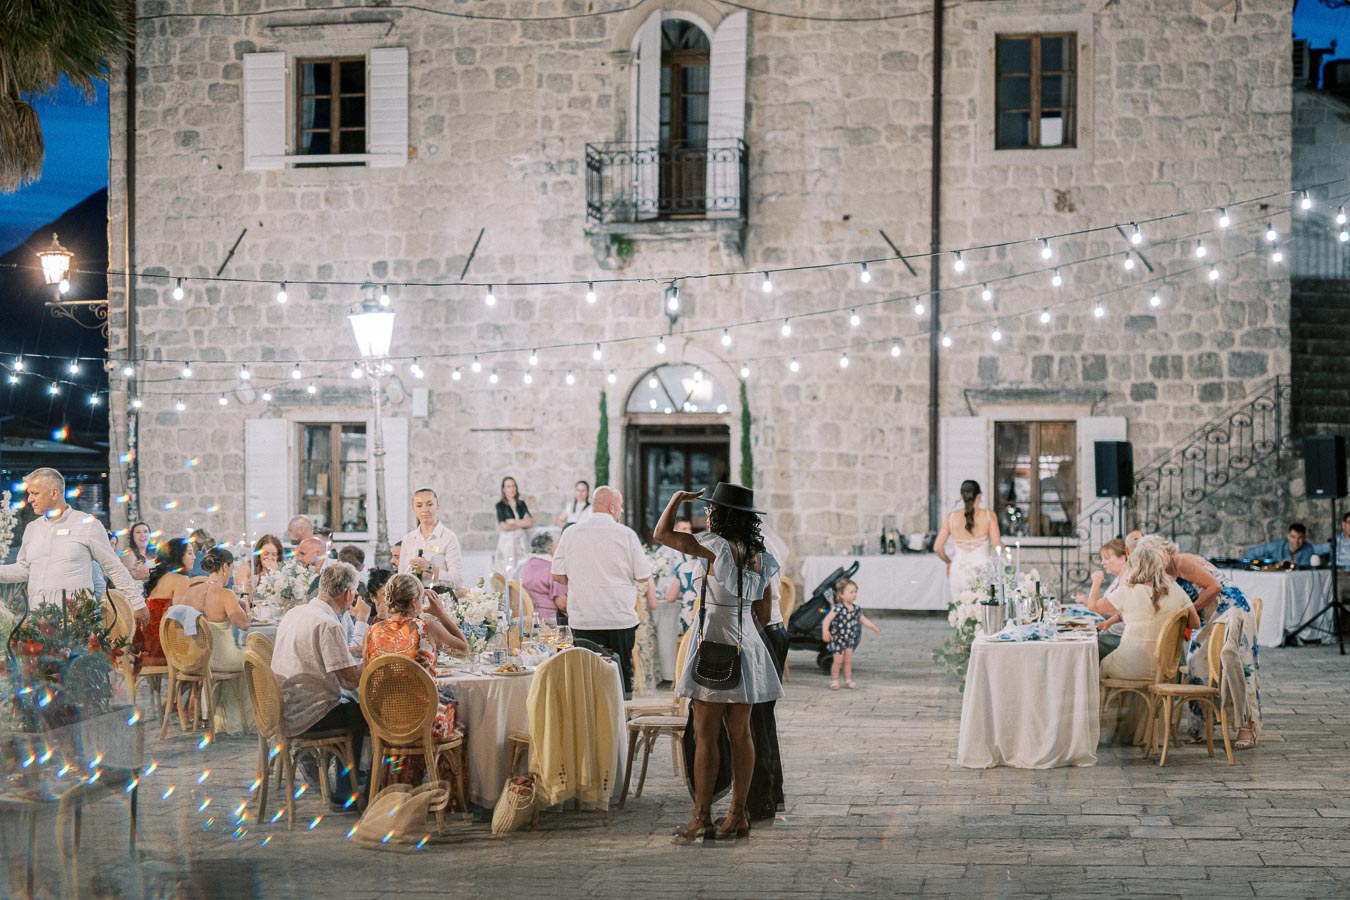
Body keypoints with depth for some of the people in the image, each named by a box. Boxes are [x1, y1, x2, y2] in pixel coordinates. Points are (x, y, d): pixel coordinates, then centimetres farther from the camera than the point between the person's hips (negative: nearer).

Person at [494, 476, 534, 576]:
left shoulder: (521, 504, 12)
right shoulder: (500, 505, 0)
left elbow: (530, 523, 4)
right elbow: (504, 526, -10)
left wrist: (513, 522, -5)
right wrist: (522, 523, -1)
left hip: (521, 541, 4)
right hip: (507, 541, -4)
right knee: (508, 571, -11)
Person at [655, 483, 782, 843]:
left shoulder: (717, 547, -14)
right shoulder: (759, 554, 6)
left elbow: (662, 533, -6)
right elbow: (764, 609, 12)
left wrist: (678, 498, 9)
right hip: (746, 648, 7)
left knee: (705, 735, -3)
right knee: (740, 734, 9)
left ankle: (702, 817, -2)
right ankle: (738, 814, 12)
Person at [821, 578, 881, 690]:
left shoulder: (856, 608, 1)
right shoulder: (838, 608, -20)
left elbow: (862, 619, 17)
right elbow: (827, 619, -25)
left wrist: (873, 626, 12)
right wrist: (825, 631, -36)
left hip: (850, 639, 5)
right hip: (838, 638, -5)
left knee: (848, 660, 10)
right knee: (838, 660, -3)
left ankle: (848, 680, 21)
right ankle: (834, 681, 10)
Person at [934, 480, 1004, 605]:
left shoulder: (951, 517, 2)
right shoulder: (989, 516, -4)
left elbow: (937, 548, 2)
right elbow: (997, 546, -8)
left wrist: (948, 562, 20)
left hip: (959, 570, 2)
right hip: (984, 569, -2)